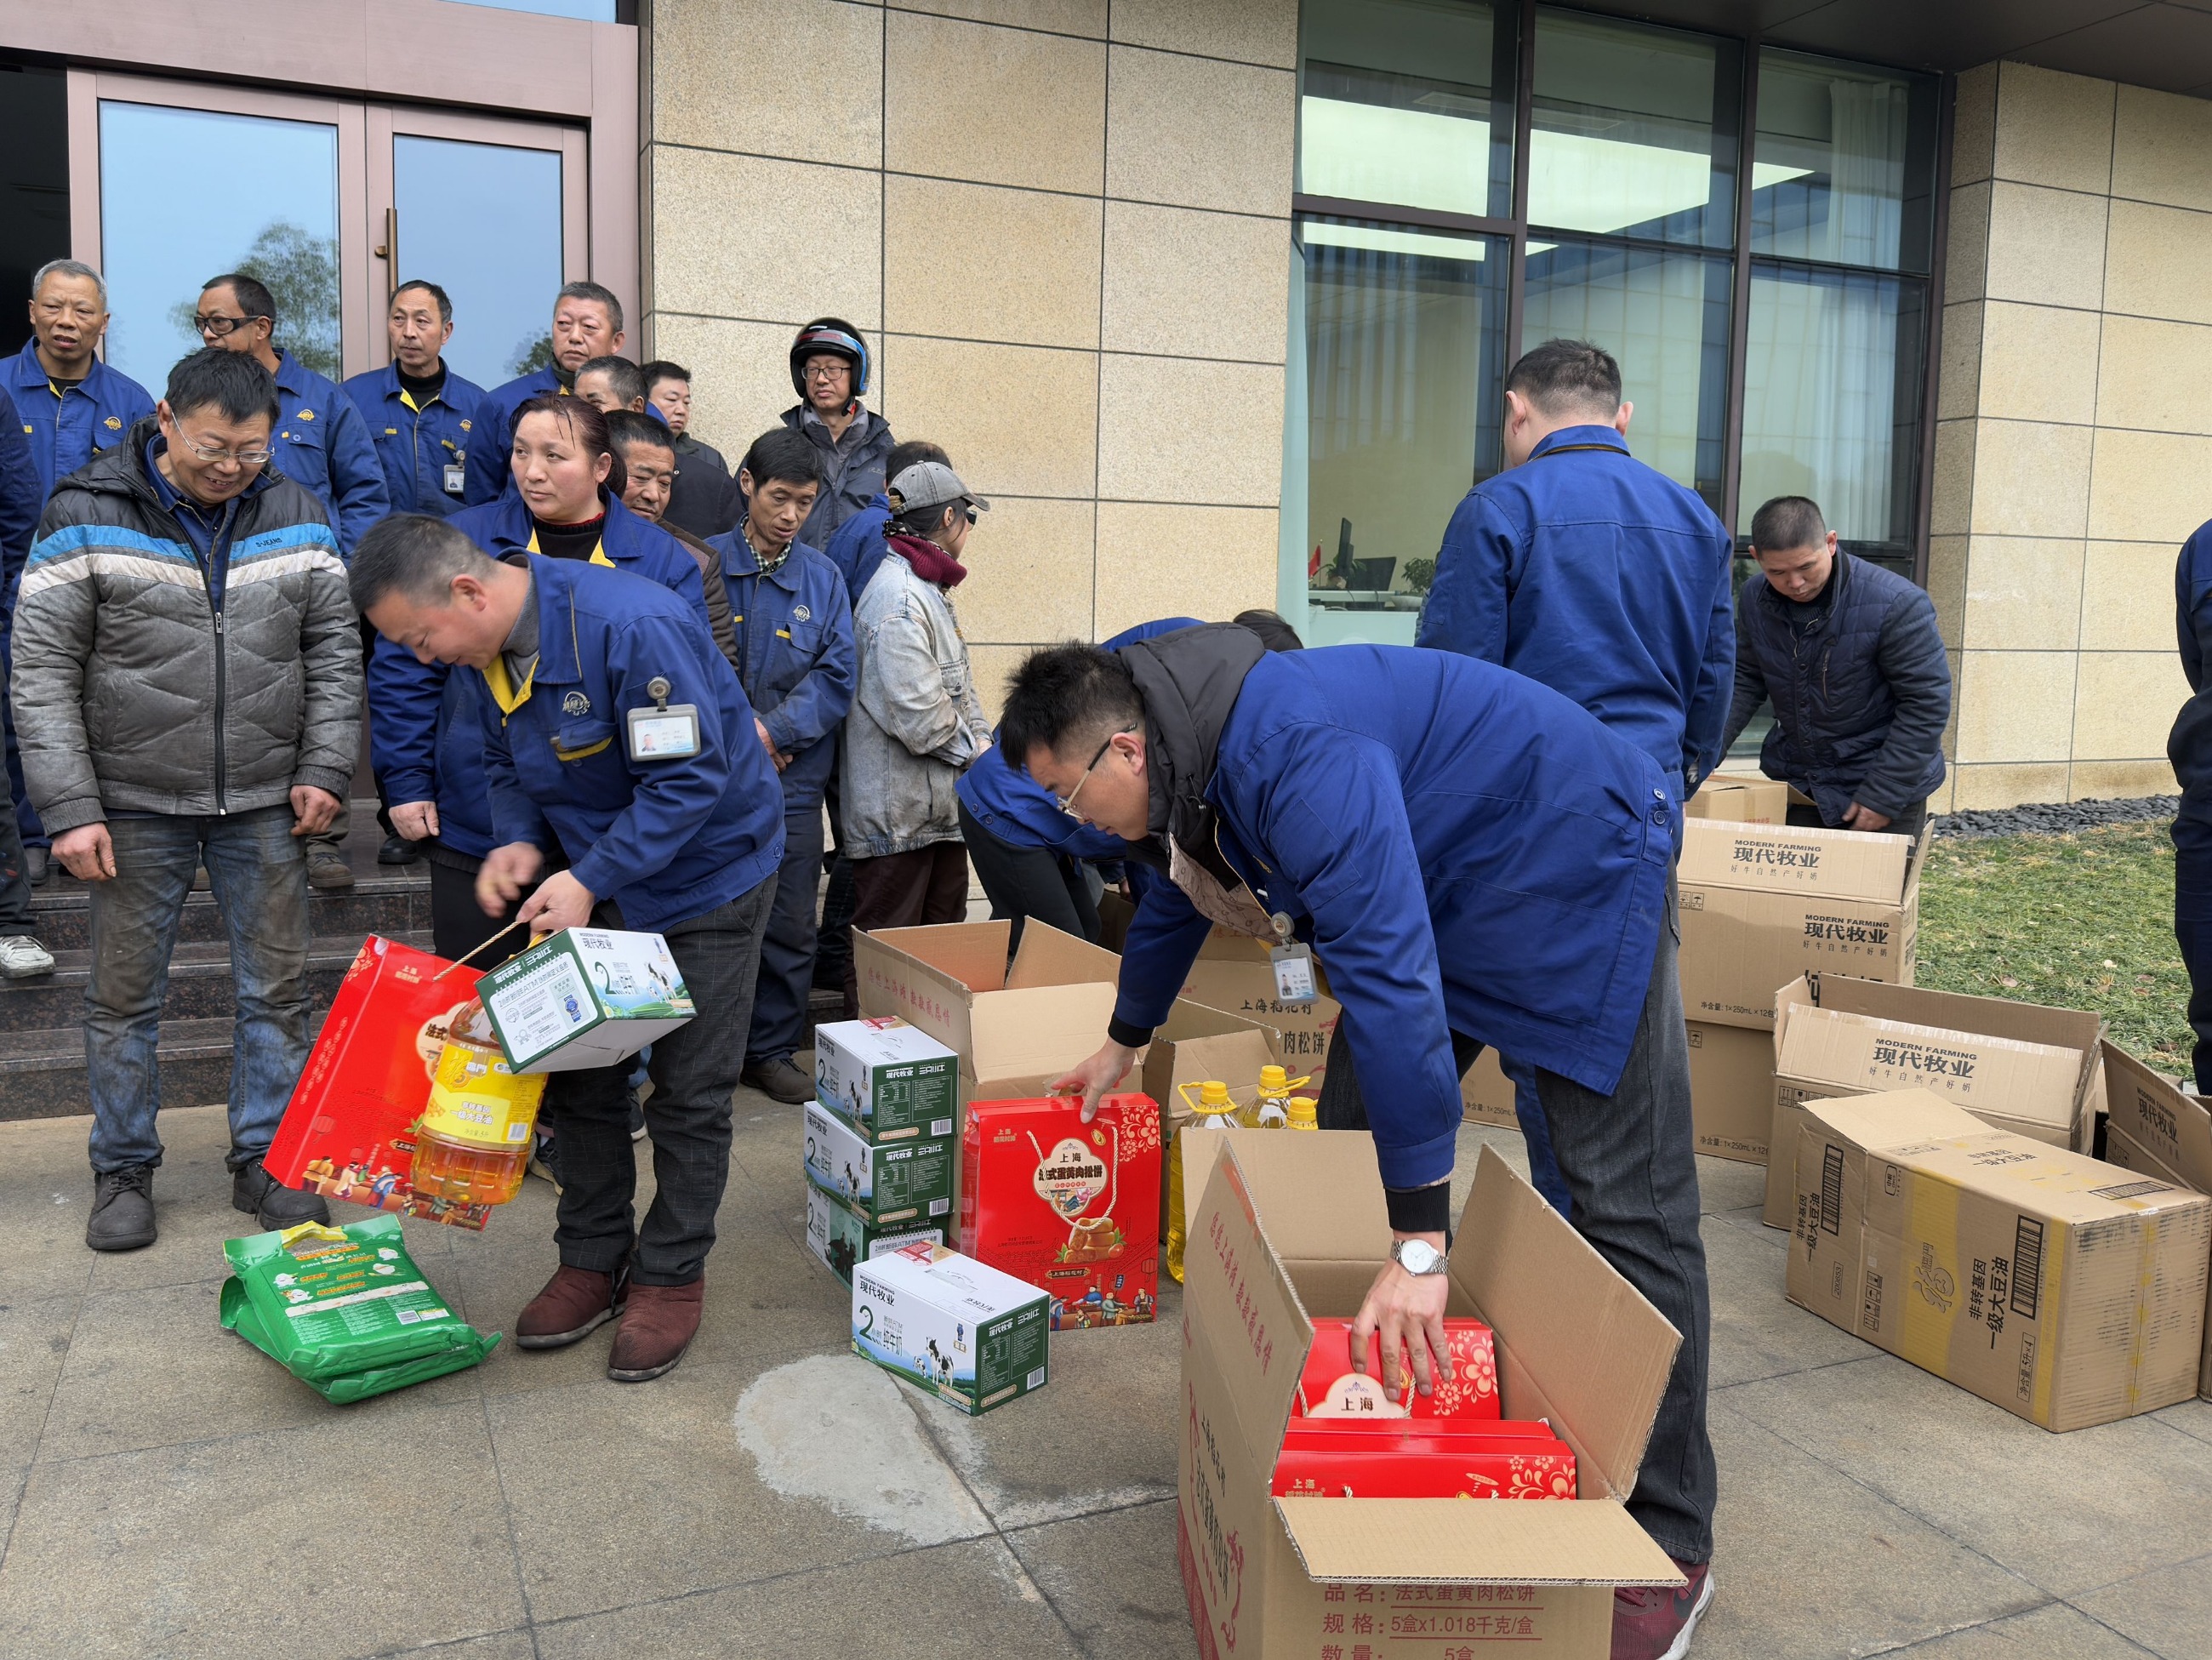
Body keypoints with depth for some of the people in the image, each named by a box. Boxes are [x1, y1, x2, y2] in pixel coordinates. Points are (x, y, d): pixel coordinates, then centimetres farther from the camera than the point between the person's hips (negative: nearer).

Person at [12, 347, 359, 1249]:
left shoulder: (297, 515, 2)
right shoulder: (85, 516, -6)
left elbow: (334, 651, 7)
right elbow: (42, 672, -6)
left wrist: (324, 768, -3)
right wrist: (70, 807, -11)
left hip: (264, 802, 2)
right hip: (135, 803, -2)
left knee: (276, 987, 7)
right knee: (125, 995, 8)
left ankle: (264, 1162, 22)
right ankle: (123, 1172, 24)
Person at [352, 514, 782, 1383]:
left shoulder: (632, 625, -31)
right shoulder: (482, 651, -5)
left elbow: (690, 778, -29)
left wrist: (589, 879, -30)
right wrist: (516, 841, -11)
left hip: (703, 875, -7)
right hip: (591, 877, 7)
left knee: (688, 1092, 1)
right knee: (582, 1075, 11)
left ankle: (671, 1276, 17)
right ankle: (593, 1261, 27)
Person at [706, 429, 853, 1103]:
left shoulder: (823, 577, 6)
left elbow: (836, 678, 1)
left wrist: (772, 730, -11)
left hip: (793, 782, 3)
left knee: (789, 927, 8)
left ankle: (773, 1052, 23)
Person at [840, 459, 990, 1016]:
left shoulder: (930, 590, 17)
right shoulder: (899, 596, -18)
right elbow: (916, 711, -25)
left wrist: (985, 744, 5)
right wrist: (978, 751, -10)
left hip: (941, 801, 11)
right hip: (898, 809, -11)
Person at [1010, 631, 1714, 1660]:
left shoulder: (1294, 757, -34)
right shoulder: (1183, 765, -2)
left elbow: (1388, 972, -41)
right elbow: (1173, 901, 19)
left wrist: (1418, 1246, -40)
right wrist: (1122, 1046, 35)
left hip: (1577, 867, -9)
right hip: (1438, 887, 10)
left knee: (1627, 1204, -10)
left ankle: (1669, 1548, 0)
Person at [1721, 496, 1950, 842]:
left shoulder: (1897, 605, -21)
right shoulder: (1755, 600, -5)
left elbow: (1927, 703, -17)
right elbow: (1745, 682, 6)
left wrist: (1882, 797, -18)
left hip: (1889, 786, -4)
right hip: (1794, 783, 5)